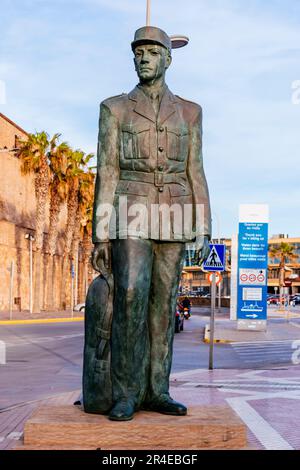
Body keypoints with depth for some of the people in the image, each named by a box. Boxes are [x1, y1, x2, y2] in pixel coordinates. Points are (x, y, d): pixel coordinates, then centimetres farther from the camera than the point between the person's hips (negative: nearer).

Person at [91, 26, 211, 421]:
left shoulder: (189, 112, 12)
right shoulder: (114, 108, 6)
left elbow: (195, 174, 9)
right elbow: (107, 173, 1)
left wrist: (204, 231, 2)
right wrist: (100, 235, -5)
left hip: (171, 216, 3)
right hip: (131, 212, -2)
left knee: (163, 303, 1)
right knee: (131, 298, -17)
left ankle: (156, 391, 7)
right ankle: (125, 394, -10)